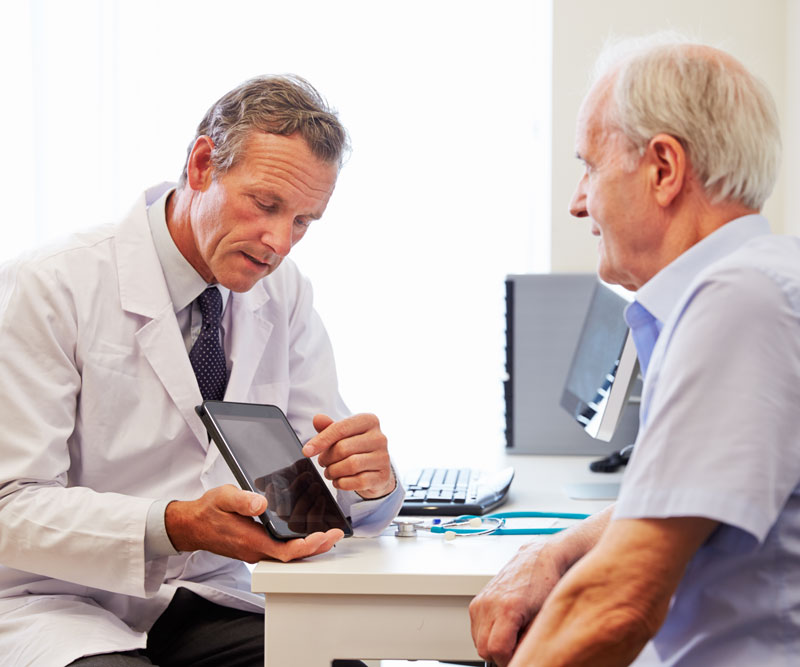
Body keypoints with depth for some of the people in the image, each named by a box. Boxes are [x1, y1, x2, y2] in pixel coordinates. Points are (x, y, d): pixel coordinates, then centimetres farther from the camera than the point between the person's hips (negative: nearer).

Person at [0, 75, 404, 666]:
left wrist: (369, 480, -20)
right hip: (60, 609, -4)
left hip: (203, 606, 5)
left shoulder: (285, 295, 5)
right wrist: (178, 526, -32)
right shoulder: (51, 289, -12)